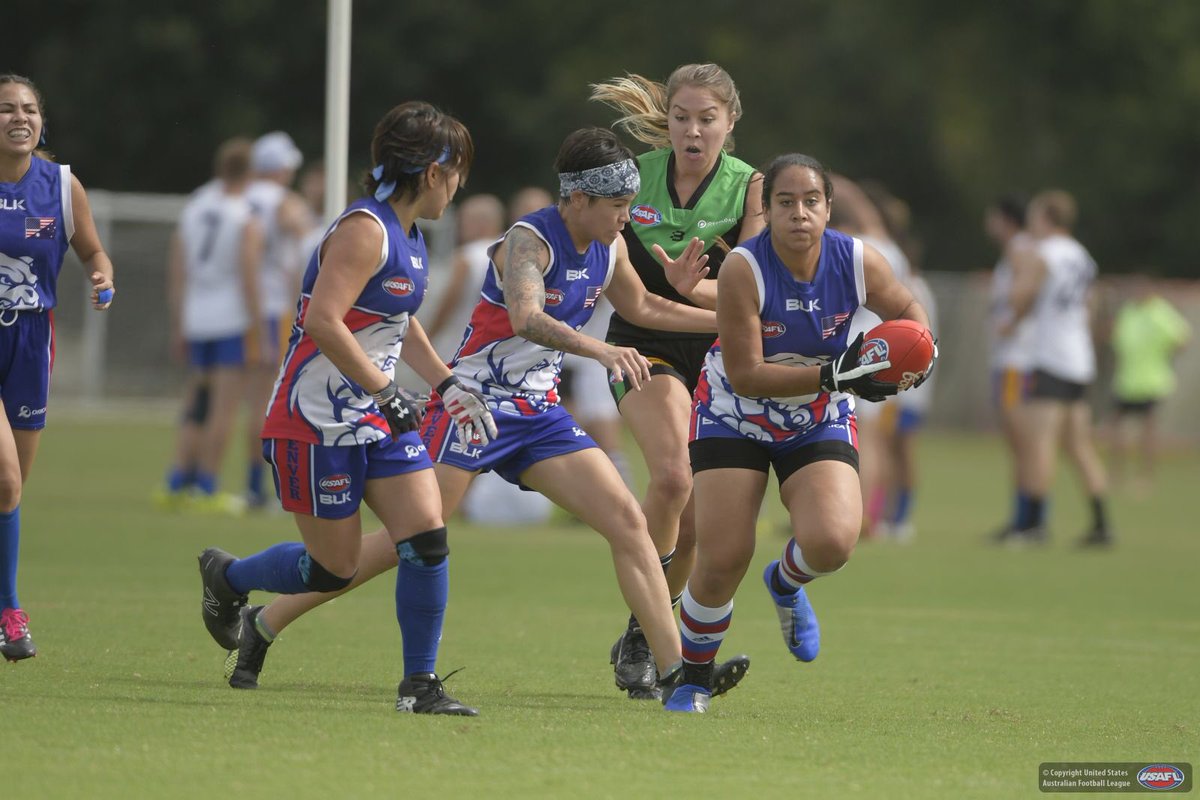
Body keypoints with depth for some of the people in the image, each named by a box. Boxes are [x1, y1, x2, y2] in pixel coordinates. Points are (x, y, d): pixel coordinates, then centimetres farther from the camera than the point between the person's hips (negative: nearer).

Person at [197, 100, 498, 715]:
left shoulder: (409, 238, 11)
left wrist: (448, 385, 23)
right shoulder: (365, 229, -19)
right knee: (335, 568, 2)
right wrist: (386, 391, -26)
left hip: (376, 416, 9)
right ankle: (225, 578, 29)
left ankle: (420, 683, 1)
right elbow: (322, 321, -29)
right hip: (318, 422, -9)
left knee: (427, 536, -7)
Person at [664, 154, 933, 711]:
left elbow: (906, 309, 6)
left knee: (832, 543, -22)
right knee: (722, 562, -10)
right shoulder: (743, 270, -25)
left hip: (820, 421, 2)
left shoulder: (858, 262, -16)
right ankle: (693, 681, 17)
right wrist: (833, 375, -33)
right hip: (736, 417, -2)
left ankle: (785, 582, 17)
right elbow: (745, 374, -26)